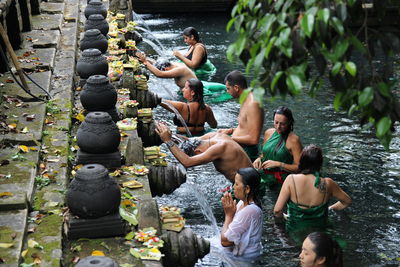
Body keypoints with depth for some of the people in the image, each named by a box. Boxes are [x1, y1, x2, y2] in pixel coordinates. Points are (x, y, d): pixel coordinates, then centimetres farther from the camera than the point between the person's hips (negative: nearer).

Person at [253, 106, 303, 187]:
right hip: (264, 176, 6)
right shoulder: (268, 133, 10)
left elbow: (299, 167, -11)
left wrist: (278, 164, -17)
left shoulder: (293, 140, -9)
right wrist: (259, 158, 4)